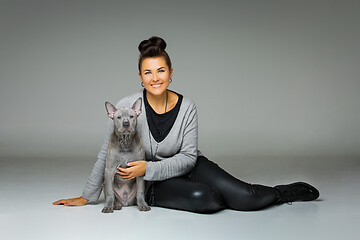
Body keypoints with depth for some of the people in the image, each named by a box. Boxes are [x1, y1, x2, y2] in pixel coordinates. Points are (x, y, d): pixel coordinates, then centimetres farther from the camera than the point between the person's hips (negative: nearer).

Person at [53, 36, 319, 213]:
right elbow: (107, 154, -8)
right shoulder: (128, 106, -17)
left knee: (244, 196, -19)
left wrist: (148, 168, -25)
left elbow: (188, 156, -11)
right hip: (154, 185, -1)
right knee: (202, 198, -33)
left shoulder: (187, 107, -12)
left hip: (188, 166, 2)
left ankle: (286, 191, 13)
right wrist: (87, 196, -4)